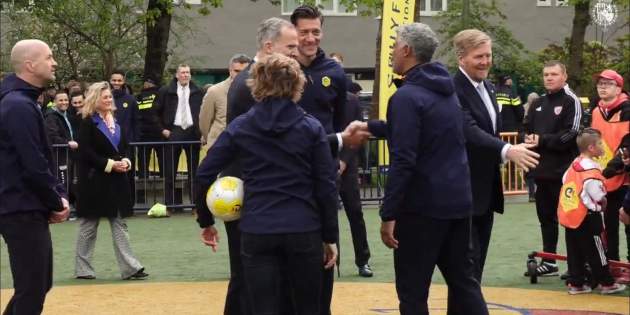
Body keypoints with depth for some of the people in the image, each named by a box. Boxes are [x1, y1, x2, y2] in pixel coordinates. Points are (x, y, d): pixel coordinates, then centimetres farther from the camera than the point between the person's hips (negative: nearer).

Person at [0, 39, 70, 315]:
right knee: (32, 292, -5)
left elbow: (43, 159, 19)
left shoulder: (23, 102, 15)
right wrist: (57, 203, -9)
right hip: (23, 212, -10)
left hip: (29, 209, 10)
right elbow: (33, 167, -22)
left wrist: (59, 195, 7)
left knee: (39, 284, 17)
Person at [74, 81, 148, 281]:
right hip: (95, 181, -6)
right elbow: (86, 153, -14)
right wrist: (110, 164, -18)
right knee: (88, 226, 3)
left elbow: (123, 148, 17)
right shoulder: (88, 123, -8)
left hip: (116, 181, 6)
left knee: (119, 224, 5)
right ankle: (82, 269, 11)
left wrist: (125, 161, -4)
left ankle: (129, 267, 3)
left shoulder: (115, 122, 12)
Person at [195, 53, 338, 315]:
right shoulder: (311, 128, 1)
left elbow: (204, 175, 1)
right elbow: (326, 186, -1)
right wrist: (330, 237, 6)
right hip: (304, 231, 0)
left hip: (256, 232, 0)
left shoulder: (240, 127, 3)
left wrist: (206, 221, 14)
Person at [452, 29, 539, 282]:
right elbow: (469, 131, -31)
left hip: (486, 190, 9)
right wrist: (507, 150, -43)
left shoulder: (488, 87, 12)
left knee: (478, 259, 13)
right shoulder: (453, 90, -18)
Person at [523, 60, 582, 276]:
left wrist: (542, 141, -17)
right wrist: (529, 139, -8)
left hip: (565, 170, -7)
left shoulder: (571, 102, -6)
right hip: (542, 169, 7)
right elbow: (527, 129, 15)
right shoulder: (538, 104, 17)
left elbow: (571, 135, -15)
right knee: (546, 216, 12)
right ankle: (549, 262, 20)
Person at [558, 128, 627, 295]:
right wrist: (602, 205, 3)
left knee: (575, 252, 12)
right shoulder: (591, 171, -21)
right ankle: (606, 283, 10)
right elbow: (600, 198, -18)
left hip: (568, 216, 8)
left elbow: (565, 181, 17)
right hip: (587, 218, -8)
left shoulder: (574, 164, 6)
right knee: (596, 252, 2)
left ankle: (575, 283, 16)